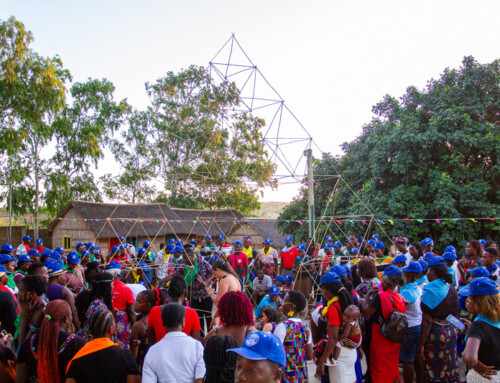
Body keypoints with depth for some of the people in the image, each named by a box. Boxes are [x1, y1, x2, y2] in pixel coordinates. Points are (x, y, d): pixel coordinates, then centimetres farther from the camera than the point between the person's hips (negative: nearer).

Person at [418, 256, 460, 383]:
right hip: (451, 332, 7)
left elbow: (427, 320, -18)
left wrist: (421, 344, -14)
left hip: (435, 333, -7)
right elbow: (456, 314, 15)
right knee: (451, 369, 17)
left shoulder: (430, 289, -16)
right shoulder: (451, 289, 7)